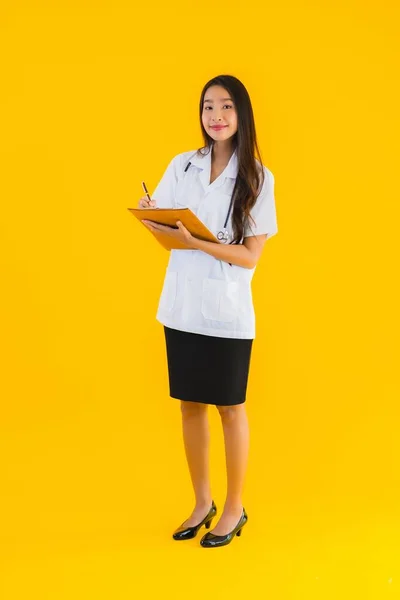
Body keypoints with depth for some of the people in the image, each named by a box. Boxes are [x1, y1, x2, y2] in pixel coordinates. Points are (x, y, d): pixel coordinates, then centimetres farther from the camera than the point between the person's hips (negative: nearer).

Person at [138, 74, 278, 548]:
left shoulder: (258, 178, -5)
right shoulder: (181, 166, 4)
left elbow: (250, 255, -10)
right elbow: (165, 231, 6)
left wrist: (196, 242, -23)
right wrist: (150, 219, -16)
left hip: (228, 312, -3)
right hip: (182, 307, 3)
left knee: (229, 408, 8)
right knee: (190, 406, 12)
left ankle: (234, 508, 25)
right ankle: (202, 502, 29)